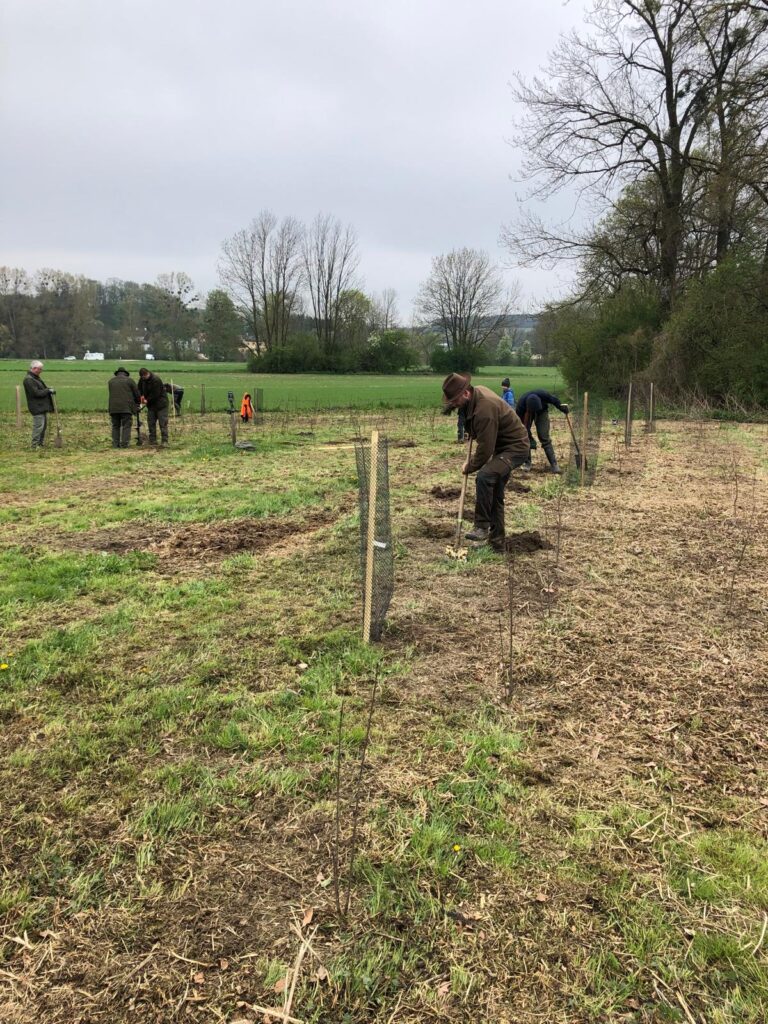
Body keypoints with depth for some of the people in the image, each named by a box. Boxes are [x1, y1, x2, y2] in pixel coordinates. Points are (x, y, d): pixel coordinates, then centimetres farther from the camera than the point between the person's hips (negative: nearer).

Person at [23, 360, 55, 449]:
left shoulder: (36, 377, 16)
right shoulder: (28, 379, -17)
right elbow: (36, 393, -22)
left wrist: (49, 390, 6)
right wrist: (48, 391, -14)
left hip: (42, 406, 11)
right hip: (37, 407, -11)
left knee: (44, 425, 15)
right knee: (38, 426, -9)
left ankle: (41, 443, 24)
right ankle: (35, 445, -3)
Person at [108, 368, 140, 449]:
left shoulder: (111, 381, 16)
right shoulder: (129, 380, 4)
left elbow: (112, 394, 17)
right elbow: (137, 394, 6)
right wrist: (137, 404, 23)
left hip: (113, 408, 3)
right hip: (126, 408, -3)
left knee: (115, 426, 10)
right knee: (126, 426, -1)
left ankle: (115, 444, 5)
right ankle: (124, 443, -7)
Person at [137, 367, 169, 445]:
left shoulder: (156, 380, -21)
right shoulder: (142, 379, 2)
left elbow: (155, 395, -20)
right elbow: (140, 388, 17)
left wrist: (147, 400, -11)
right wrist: (142, 395, -2)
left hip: (161, 404, -7)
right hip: (151, 404, 7)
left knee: (163, 423, -8)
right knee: (151, 423, 5)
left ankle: (165, 441, -7)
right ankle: (152, 441, 9)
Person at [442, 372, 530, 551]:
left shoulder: (485, 410, -32)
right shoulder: (478, 392, -1)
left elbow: (485, 450, -27)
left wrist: (469, 467, -11)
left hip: (515, 448, -11)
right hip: (502, 446, 11)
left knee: (484, 477, -31)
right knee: (494, 492, 13)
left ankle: (482, 527, -21)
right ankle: (496, 541, 22)